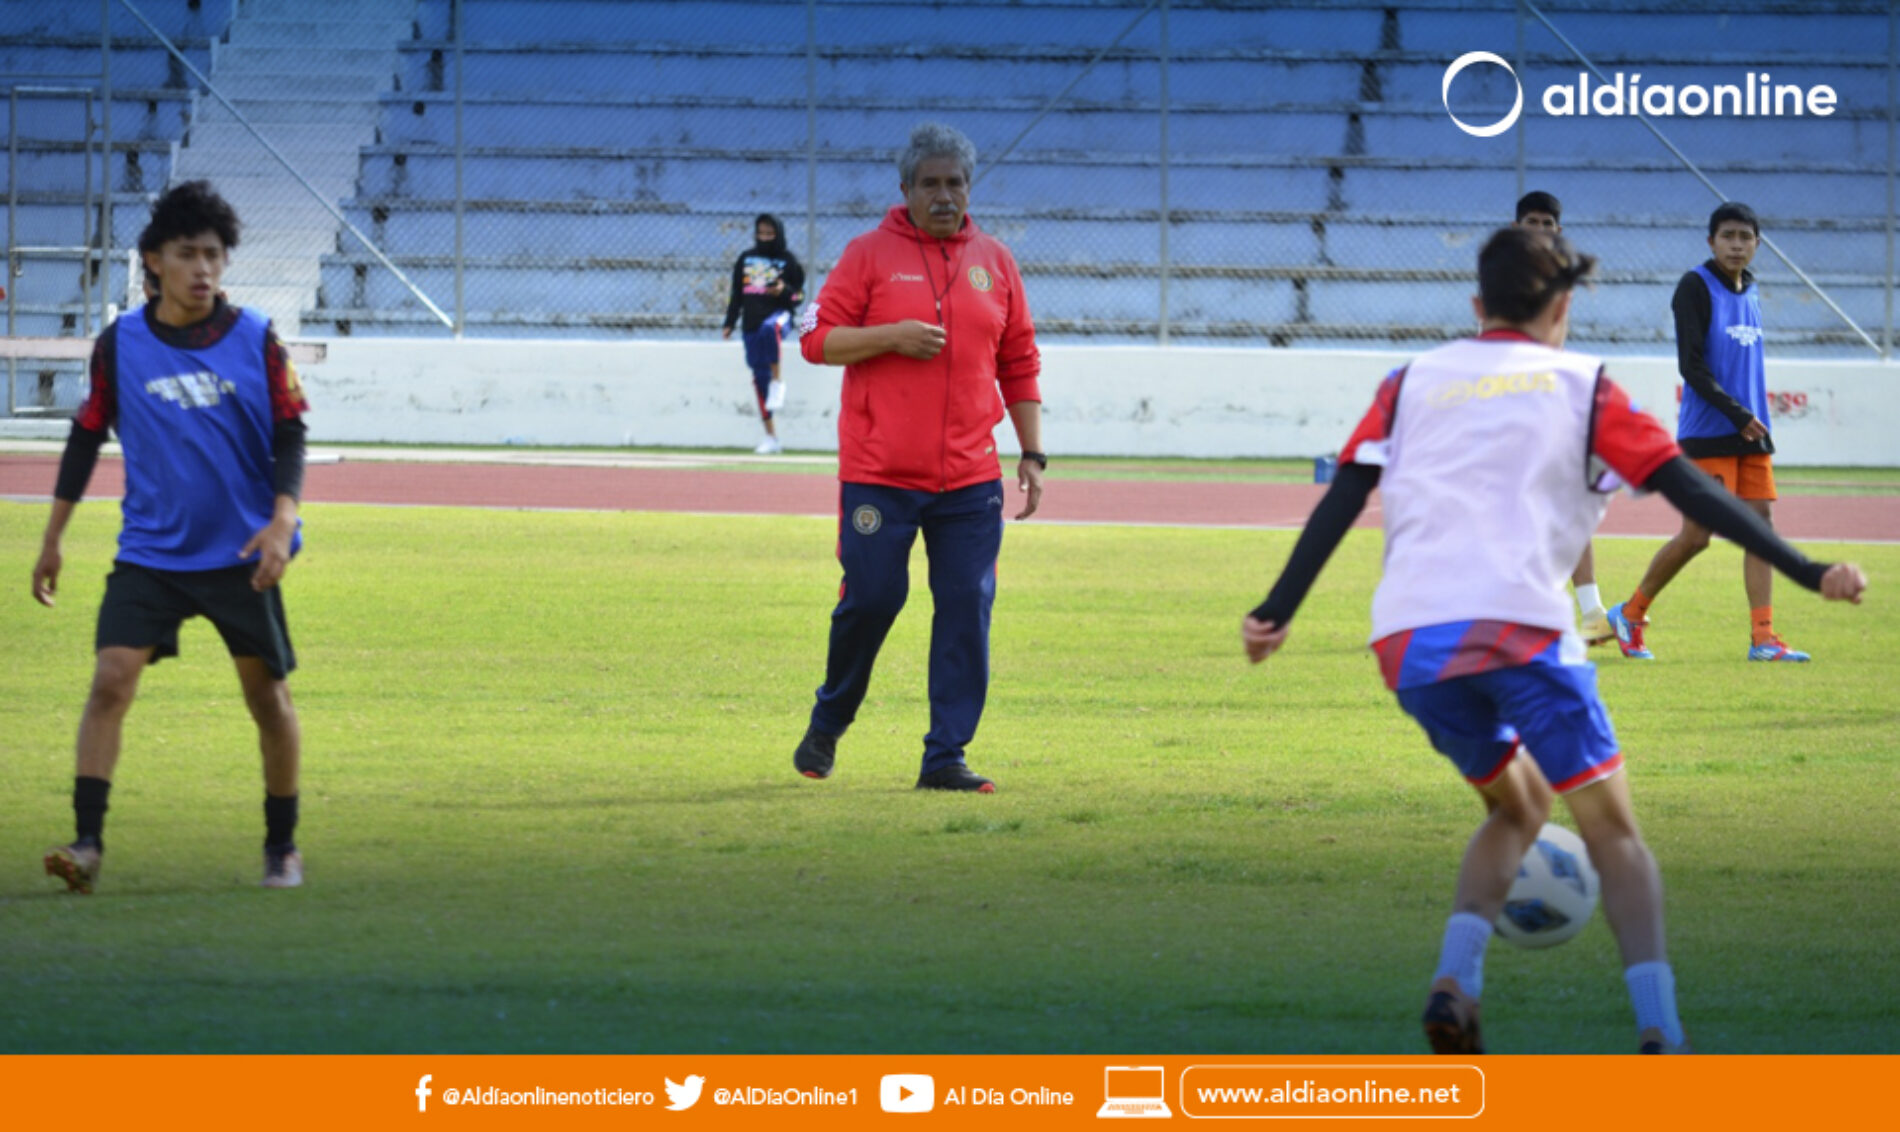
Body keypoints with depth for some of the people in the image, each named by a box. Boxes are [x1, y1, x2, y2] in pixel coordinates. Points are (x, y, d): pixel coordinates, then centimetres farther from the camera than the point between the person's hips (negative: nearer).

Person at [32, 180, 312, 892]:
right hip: (150, 552, 0)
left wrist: (282, 520, -15)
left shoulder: (256, 340, -3)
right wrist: (53, 539, 10)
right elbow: (87, 436, 8)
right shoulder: (119, 344, -1)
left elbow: (290, 435, 0)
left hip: (242, 553, 0)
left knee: (268, 696, 6)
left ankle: (283, 847, 22)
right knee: (110, 680, -15)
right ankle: (87, 844, -15)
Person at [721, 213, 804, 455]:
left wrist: (784, 291, -18)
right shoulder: (745, 259, 14)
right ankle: (771, 437, 10)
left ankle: (777, 381, -31)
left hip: (779, 314, -5)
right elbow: (736, 295, 19)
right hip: (751, 323, 5)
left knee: (770, 328, -43)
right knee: (760, 378, 3)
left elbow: (799, 296, 2)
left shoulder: (788, 260, 4)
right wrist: (729, 324, 14)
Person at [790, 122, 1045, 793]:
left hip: (970, 479, 3)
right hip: (879, 474, -3)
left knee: (967, 608, -4)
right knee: (870, 597, -3)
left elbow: (1020, 364, 15)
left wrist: (1033, 454, 9)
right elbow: (816, 339, -2)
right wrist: (891, 336, -16)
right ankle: (827, 725, 22)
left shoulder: (995, 262, 12)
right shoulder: (870, 255, 2)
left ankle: (945, 757, 0)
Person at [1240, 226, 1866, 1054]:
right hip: (1519, 626, -4)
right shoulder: (1580, 386, 14)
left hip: (1409, 638, 4)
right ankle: (1658, 1031, -11)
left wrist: (1278, 611, 12)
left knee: (1516, 804, 25)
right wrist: (1804, 571, 8)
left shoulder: (1415, 381, 21)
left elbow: (1343, 497, 12)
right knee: (1611, 829, 5)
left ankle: (1454, 980, 3)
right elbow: (1687, 490, 8)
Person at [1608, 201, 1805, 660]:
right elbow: (1691, 364, -15)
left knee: (1760, 521, -2)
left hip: (1751, 433, 7)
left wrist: (1759, 424, 15)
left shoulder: (1749, 292, 14)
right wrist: (1735, 412, -21)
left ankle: (1762, 636, -3)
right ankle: (1630, 614, 11)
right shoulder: (1696, 287, -9)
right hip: (1707, 435, -7)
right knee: (1696, 535, -7)